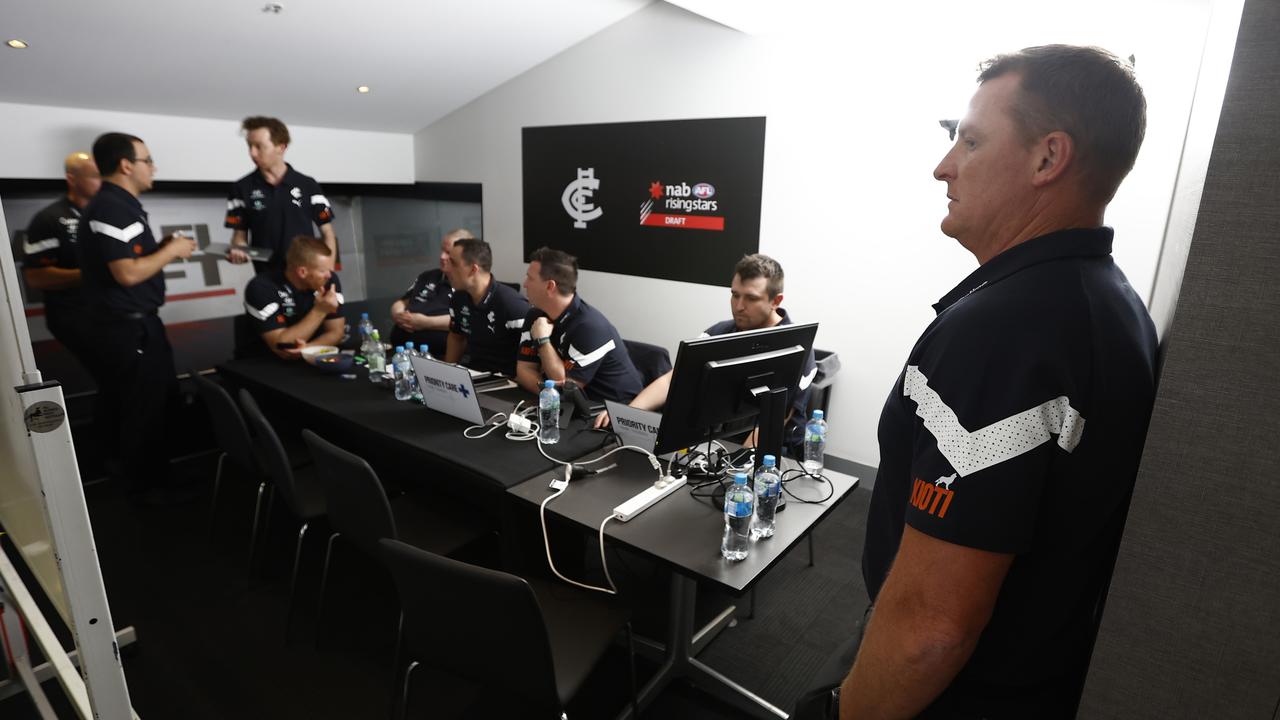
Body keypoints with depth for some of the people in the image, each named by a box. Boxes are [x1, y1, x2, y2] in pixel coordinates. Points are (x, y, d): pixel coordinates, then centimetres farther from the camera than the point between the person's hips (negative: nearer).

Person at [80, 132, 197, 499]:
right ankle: (149, 486, 16)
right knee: (146, 408, 1)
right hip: (127, 329, -10)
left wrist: (162, 248, 5)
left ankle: (150, 477, 34)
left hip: (135, 324, 10)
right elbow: (127, 273, -25)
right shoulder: (112, 208, -19)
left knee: (158, 400, 19)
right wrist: (171, 252, -13)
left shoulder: (121, 204, 14)